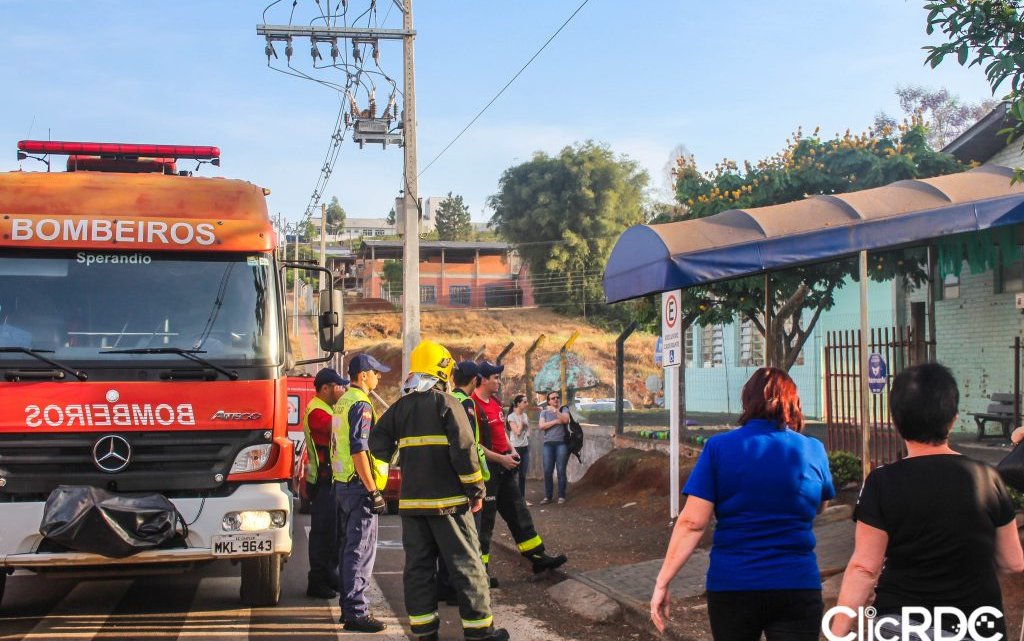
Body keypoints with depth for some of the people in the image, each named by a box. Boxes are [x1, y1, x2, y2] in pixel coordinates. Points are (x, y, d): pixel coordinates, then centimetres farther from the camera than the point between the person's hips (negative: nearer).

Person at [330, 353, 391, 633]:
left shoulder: (342, 402, 15)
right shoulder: (361, 405, -15)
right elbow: (359, 450, -22)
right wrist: (373, 491, -21)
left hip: (342, 484, 10)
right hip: (358, 484, -10)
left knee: (348, 547, 15)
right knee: (361, 550, -8)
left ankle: (348, 605, 22)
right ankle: (355, 612, -7)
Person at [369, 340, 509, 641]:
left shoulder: (400, 407, 9)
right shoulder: (446, 404, -8)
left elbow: (378, 445, 9)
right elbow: (464, 450, -14)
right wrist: (476, 490, -7)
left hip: (411, 501, 6)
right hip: (447, 500, -6)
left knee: (418, 566, 9)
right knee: (466, 564, 1)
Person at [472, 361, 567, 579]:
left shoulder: (495, 403, 12)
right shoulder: (473, 406, -18)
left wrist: (511, 450, 9)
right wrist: (501, 459, -18)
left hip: (503, 468, 10)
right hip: (486, 468, -9)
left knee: (518, 513, 15)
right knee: (484, 520, -3)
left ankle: (537, 556, 23)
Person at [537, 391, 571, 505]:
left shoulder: (563, 409, 6)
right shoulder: (544, 411, 9)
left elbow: (566, 420, -13)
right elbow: (541, 426, -4)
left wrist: (556, 411, -24)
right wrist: (556, 421, -10)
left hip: (561, 443, -2)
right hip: (548, 444, 2)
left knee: (561, 470, -3)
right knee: (547, 471, 0)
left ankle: (561, 496, 3)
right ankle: (548, 496, 6)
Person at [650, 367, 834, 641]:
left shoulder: (718, 447, -5)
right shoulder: (813, 451, 0)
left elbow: (692, 523, -11)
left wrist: (662, 582, -7)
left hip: (731, 585, 0)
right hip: (797, 586, 0)